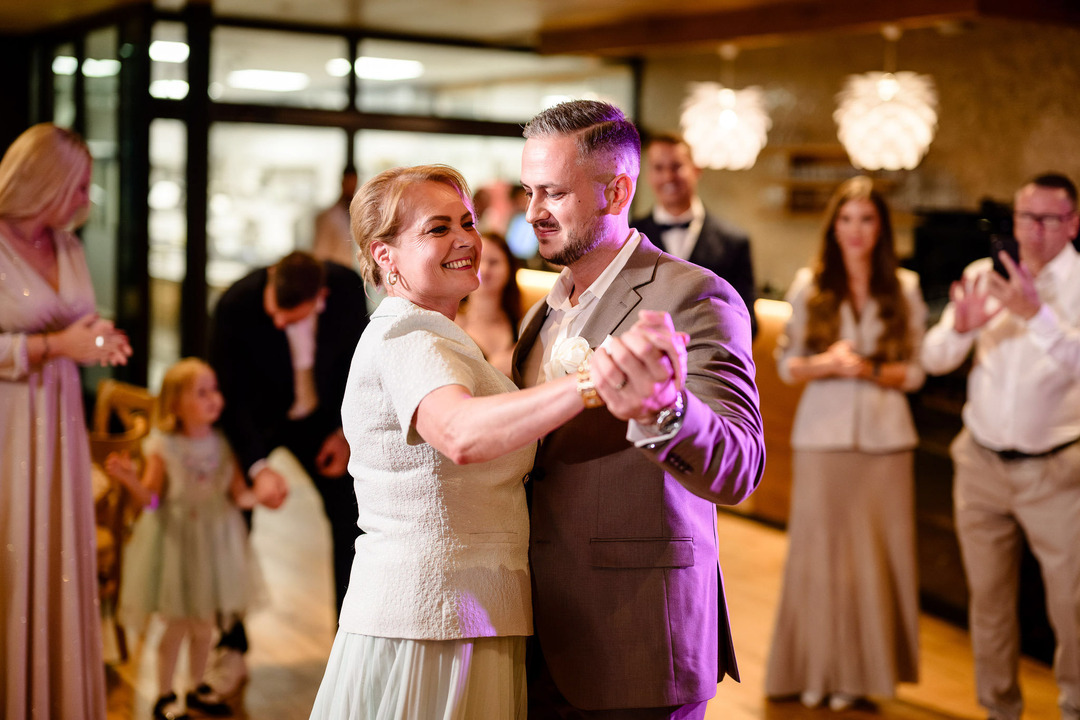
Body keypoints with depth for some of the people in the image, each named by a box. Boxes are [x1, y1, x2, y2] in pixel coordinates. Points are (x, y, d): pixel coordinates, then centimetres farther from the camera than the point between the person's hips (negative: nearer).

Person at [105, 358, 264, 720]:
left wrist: (255, 495, -22)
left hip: (214, 540, 4)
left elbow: (239, 493, -1)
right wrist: (130, 479, -31)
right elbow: (150, 499, -13)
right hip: (176, 541, -4)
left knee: (204, 624, 14)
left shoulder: (223, 444, -4)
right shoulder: (163, 447, -14)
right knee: (177, 624, 3)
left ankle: (198, 688, 33)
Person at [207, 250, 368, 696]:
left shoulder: (349, 288, -25)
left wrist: (346, 430, -9)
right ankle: (232, 647, 10)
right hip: (254, 418, -2)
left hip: (320, 416, 2)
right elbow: (229, 395, -26)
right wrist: (258, 468, -35)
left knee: (351, 517, -1)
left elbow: (359, 355, -6)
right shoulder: (235, 306, -32)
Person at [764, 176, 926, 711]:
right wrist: (825, 364, -14)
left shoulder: (904, 288, 4)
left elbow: (917, 371, 6)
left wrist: (871, 370, -12)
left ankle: (860, 671, 14)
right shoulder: (809, 285, 4)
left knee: (873, 555, 2)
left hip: (885, 440, 0)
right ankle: (816, 669, 14)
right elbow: (786, 366, 5)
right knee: (818, 550, 1)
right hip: (821, 437, 0)